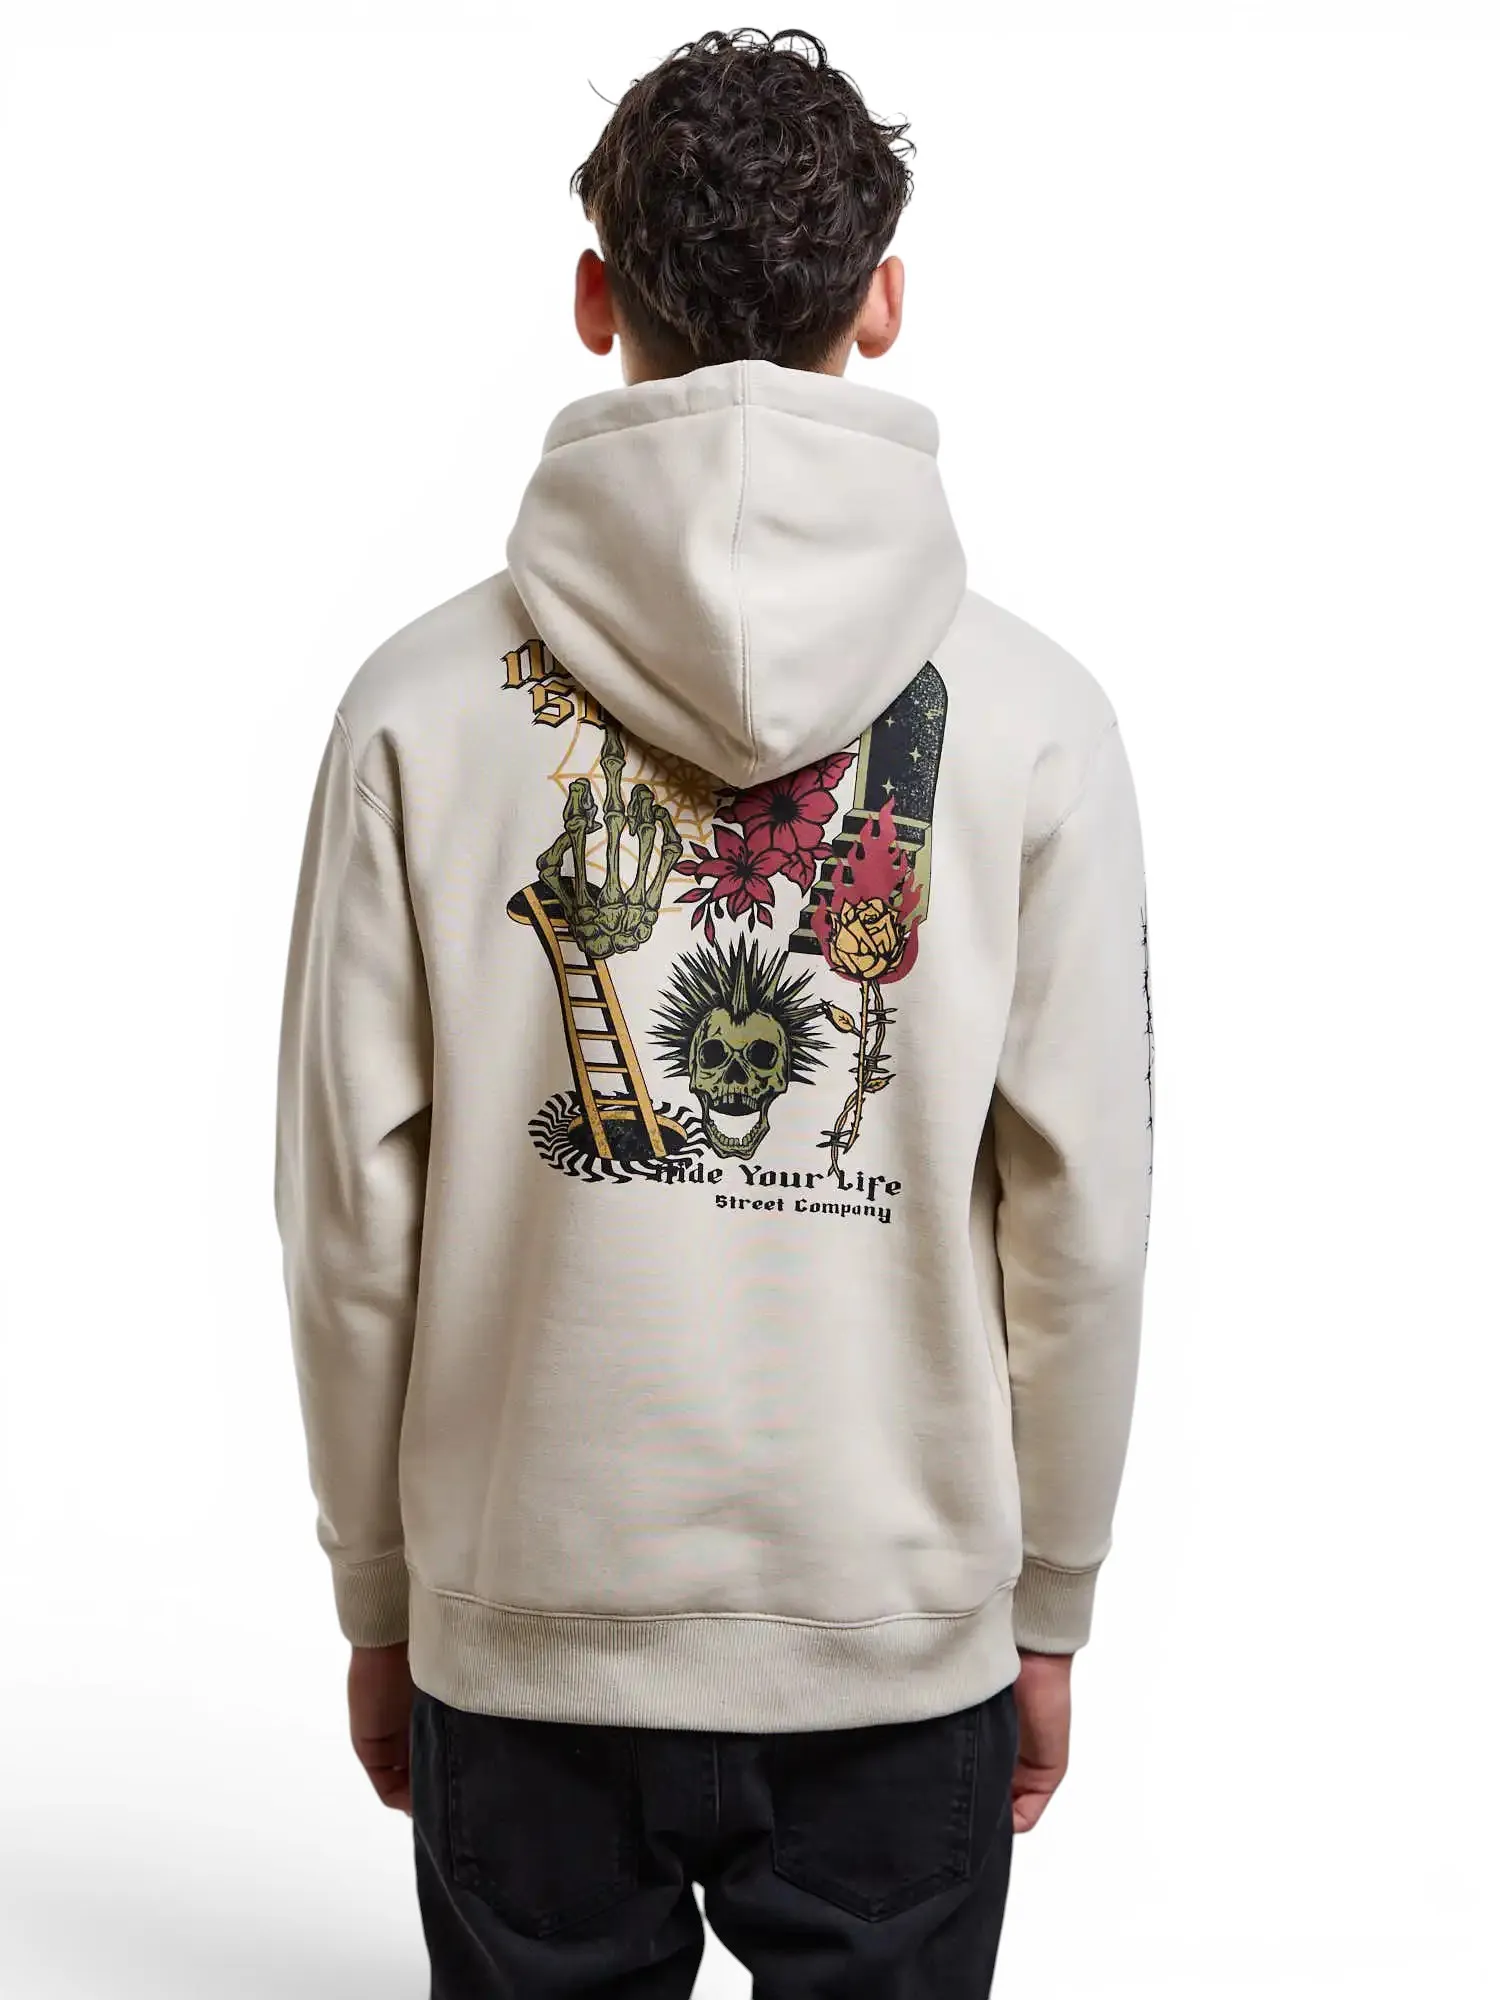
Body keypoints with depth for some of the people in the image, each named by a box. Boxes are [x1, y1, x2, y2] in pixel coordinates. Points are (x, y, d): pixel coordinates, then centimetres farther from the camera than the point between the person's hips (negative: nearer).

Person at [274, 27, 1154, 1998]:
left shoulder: (423, 702, -8)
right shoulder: (1033, 712, -8)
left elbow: (349, 1214, -4)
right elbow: (1085, 1219, -5)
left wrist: (379, 1603, 9)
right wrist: (1047, 1607, 8)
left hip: (525, 1635, 1)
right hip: (905, 1633, 0)